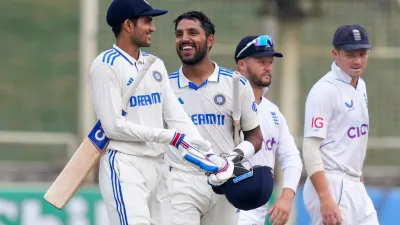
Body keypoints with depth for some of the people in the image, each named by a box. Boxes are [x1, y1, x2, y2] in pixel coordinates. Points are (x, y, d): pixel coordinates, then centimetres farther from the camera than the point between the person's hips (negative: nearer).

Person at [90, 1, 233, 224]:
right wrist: (167, 136, -13)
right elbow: (113, 126, -14)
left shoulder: (155, 65, 14)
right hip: (125, 166, -8)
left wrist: (208, 153, -2)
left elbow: (176, 116, 10)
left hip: (158, 165, 8)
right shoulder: (106, 65, -8)